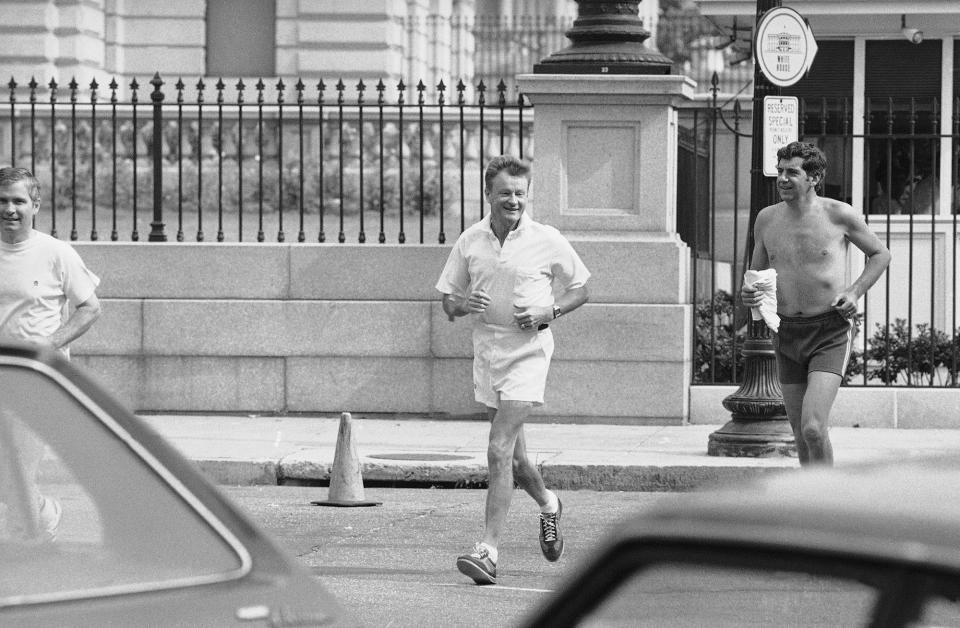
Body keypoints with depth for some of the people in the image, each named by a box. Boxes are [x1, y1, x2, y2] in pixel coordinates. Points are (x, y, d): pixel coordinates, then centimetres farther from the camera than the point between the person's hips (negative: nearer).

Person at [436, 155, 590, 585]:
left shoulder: (547, 241, -5)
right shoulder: (469, 242, 4)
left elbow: (580, 289, 7)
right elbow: (448, 302, 12)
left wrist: (548, 313, -11)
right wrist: (463, 303, -12)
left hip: (528, 353, -4)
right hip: (486, 353, 5)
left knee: (499, 451, -15)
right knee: (513, 457, 14)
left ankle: (489, 551, -14)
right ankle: (548, 504, 45)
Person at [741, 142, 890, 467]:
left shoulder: (839, 215, -6)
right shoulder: (767, 219, 4)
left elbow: (881, 254, 8)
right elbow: (756, 272, 17)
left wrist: (855, 291, -7)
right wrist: (748, 293, -6)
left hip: (830, 333, -5)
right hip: (787, 333, 5)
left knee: (812, 427, -19)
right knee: (802, 436, 9)